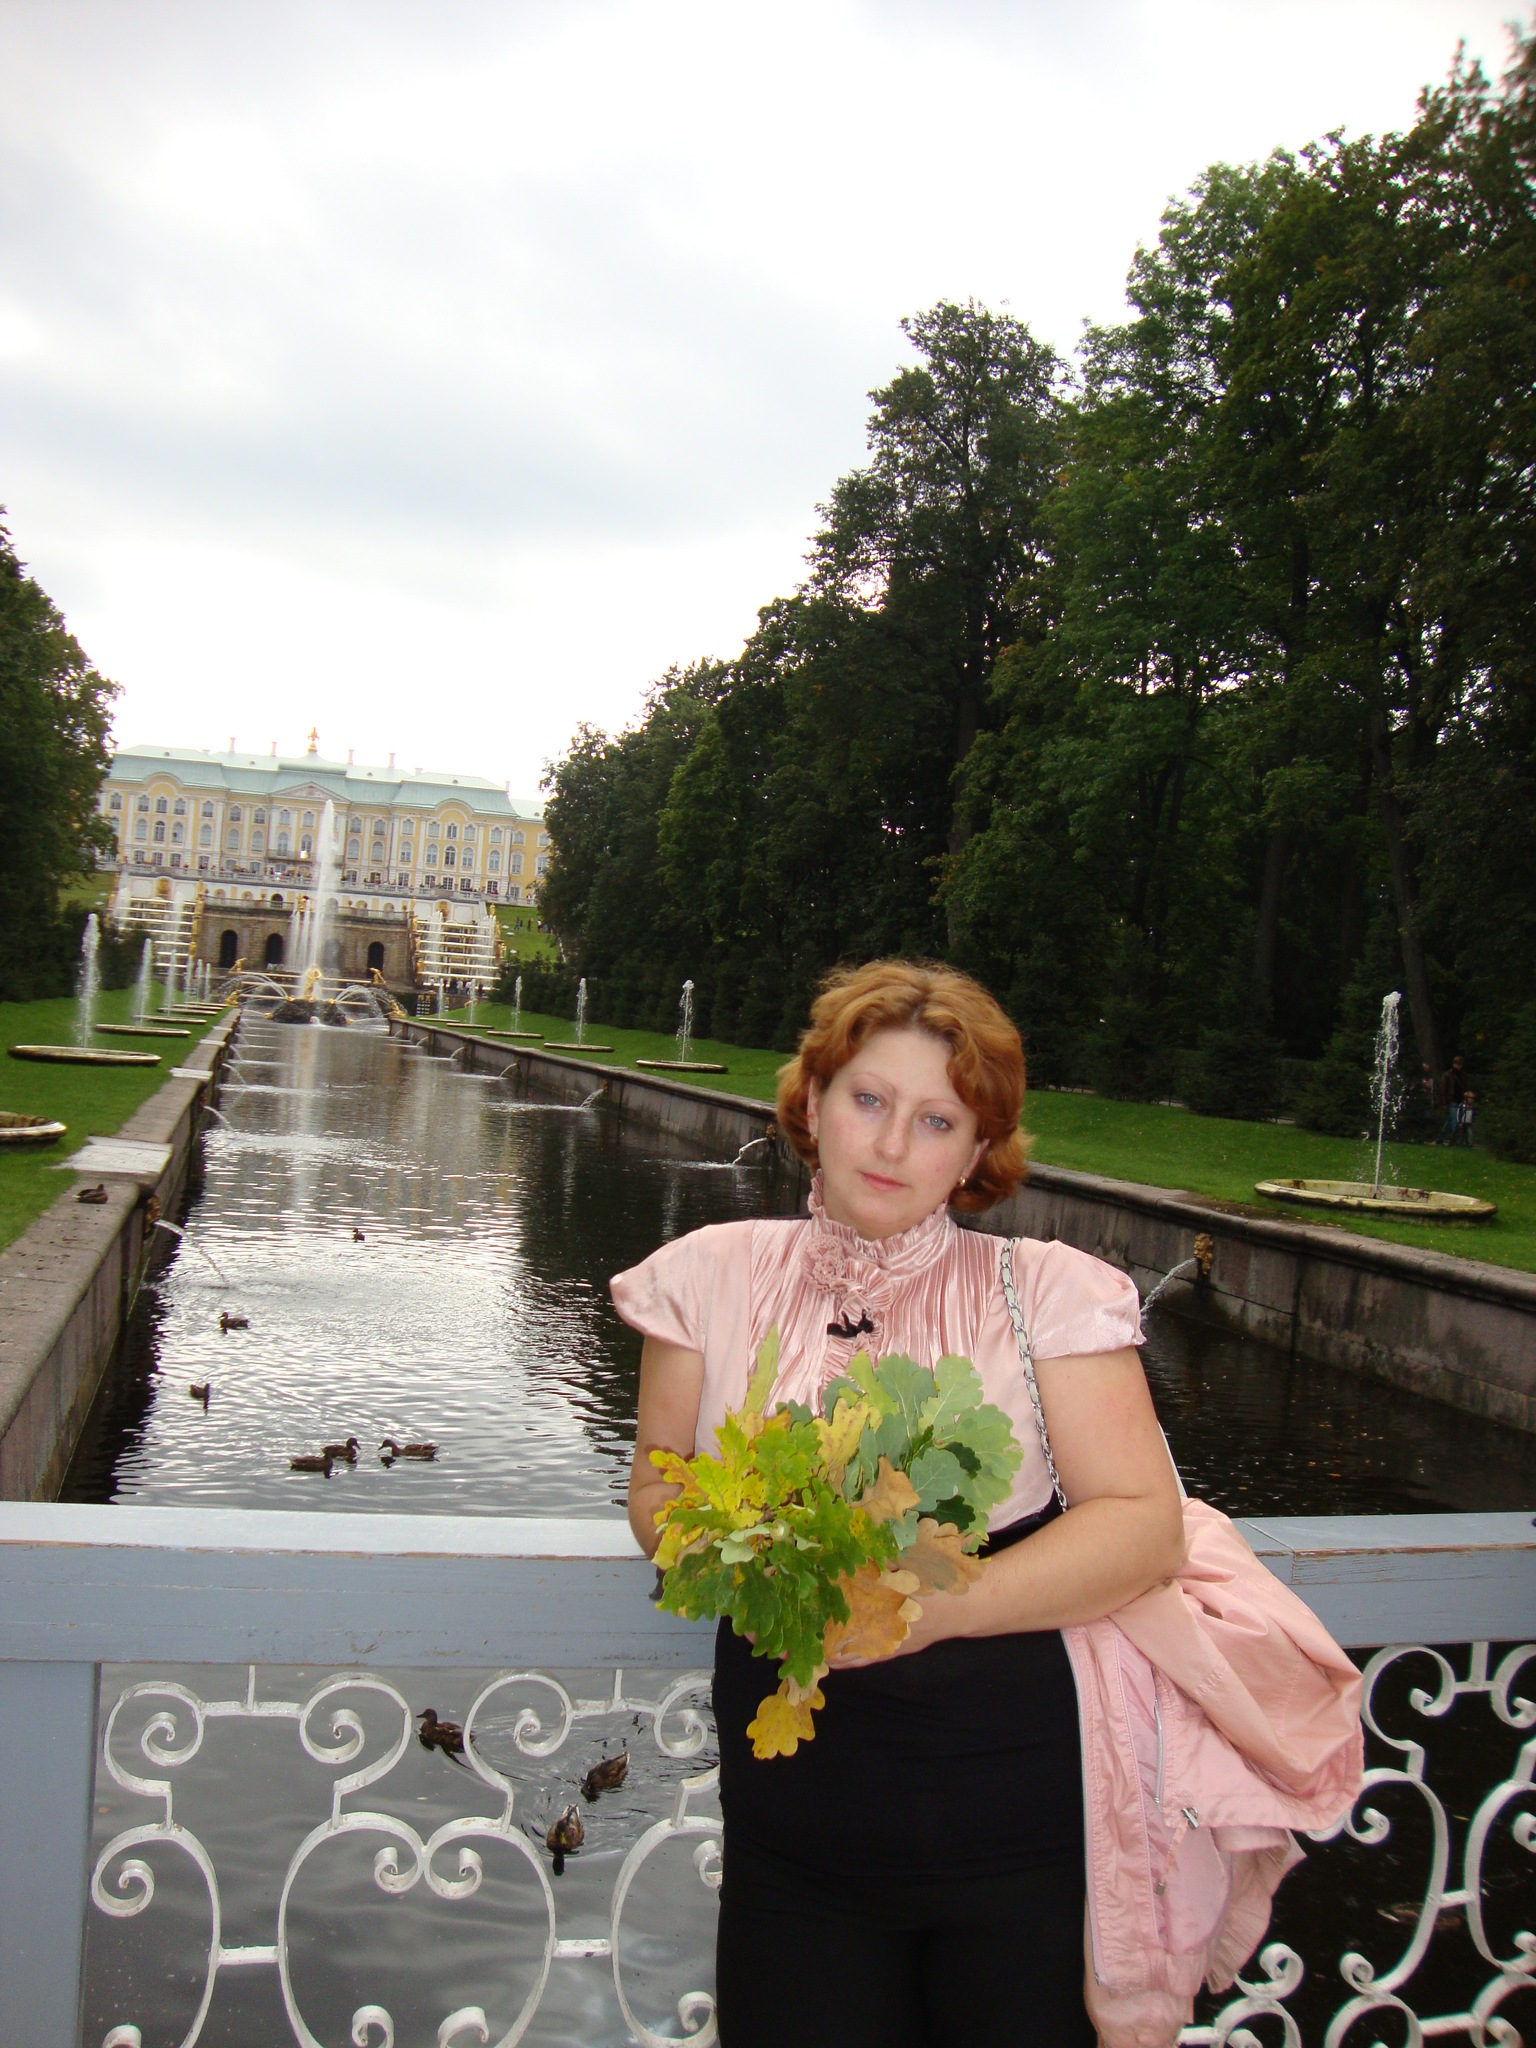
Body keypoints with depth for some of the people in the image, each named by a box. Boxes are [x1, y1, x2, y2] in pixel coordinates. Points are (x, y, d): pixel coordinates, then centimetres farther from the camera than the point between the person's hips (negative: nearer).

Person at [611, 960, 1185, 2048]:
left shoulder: (1048, 1290, -5)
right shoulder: (715, 1277, 2)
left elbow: (1144, 1523, -11)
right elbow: (658, 1494, 6)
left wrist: (933, 1609, -23)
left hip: (1026, 1824, -1)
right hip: (795, 1825, 2)